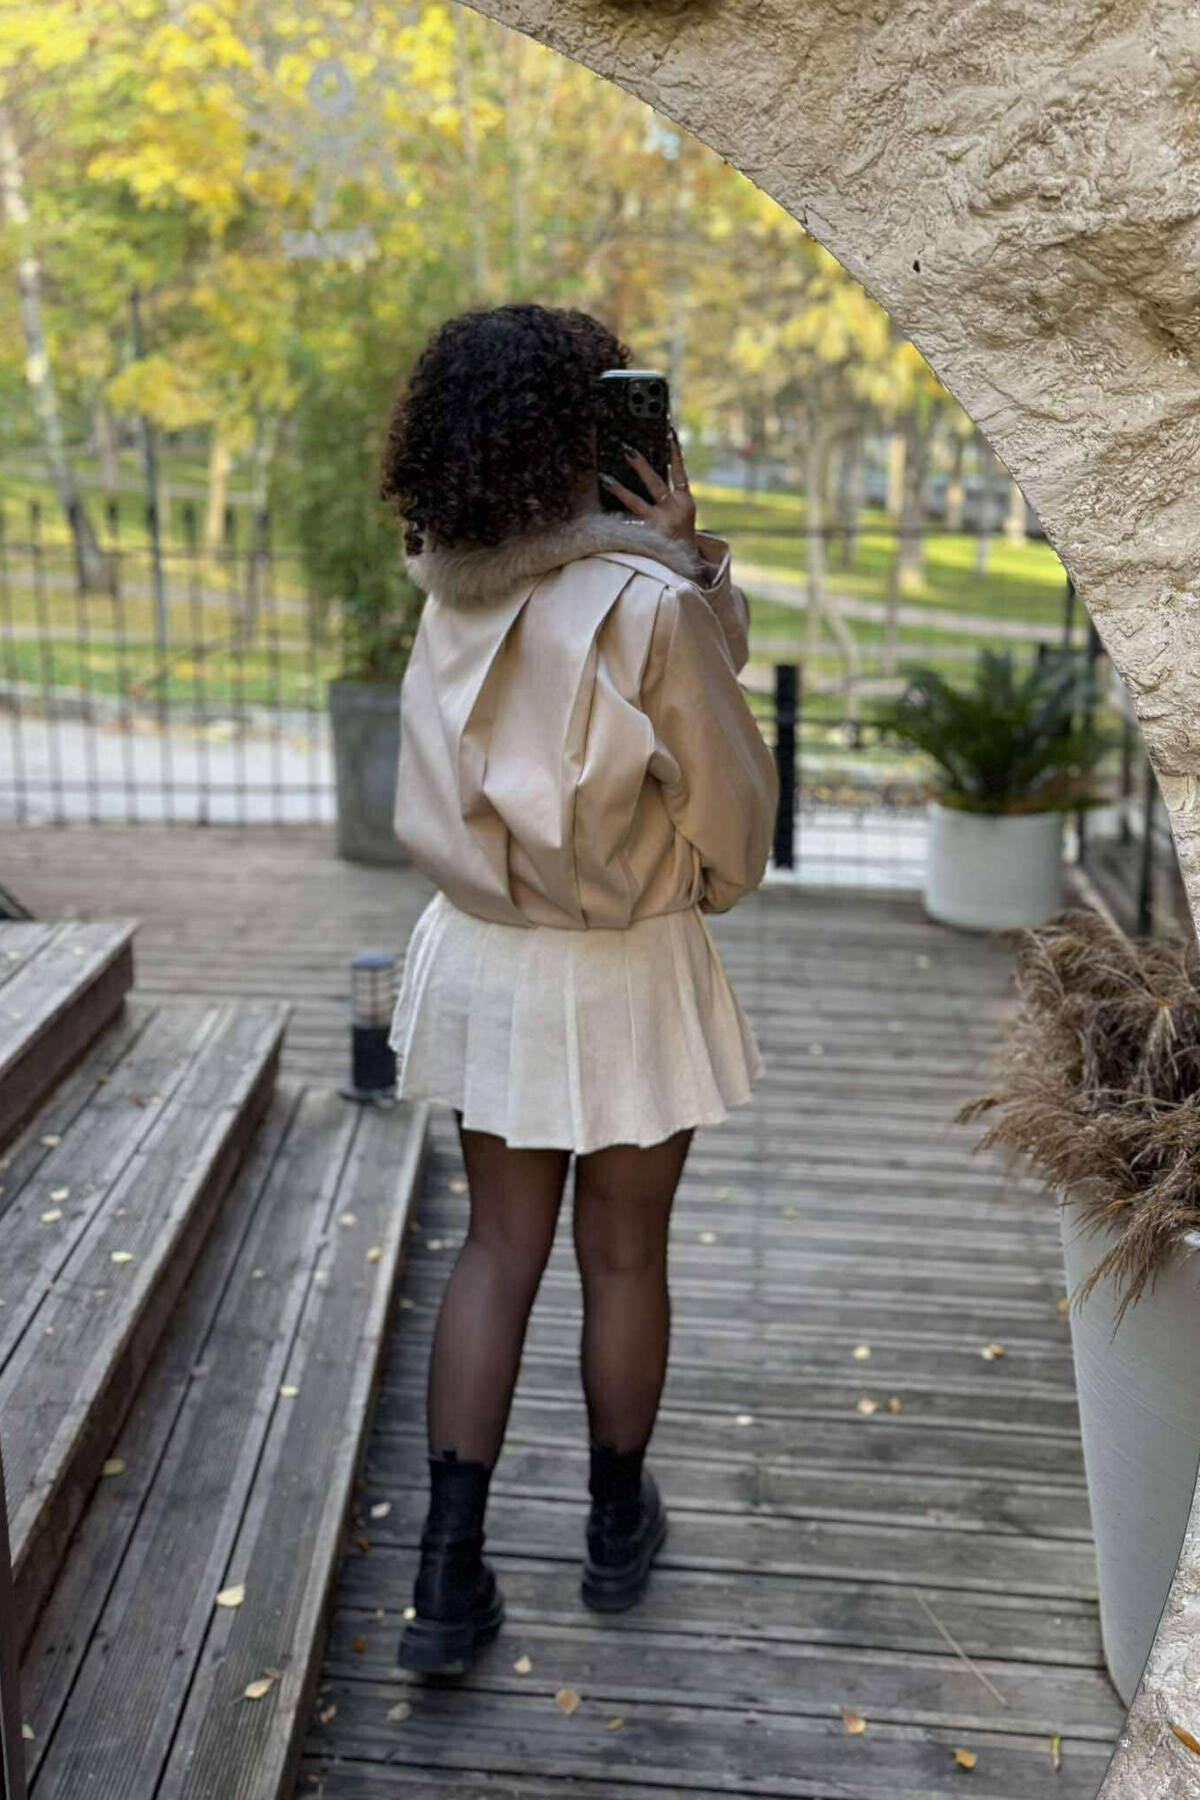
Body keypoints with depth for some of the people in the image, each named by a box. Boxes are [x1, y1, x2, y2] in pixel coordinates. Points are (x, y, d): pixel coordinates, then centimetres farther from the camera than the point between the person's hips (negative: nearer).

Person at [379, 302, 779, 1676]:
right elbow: (728, 794, -9)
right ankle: (617, 1528, 36)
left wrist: (683, 558, -8)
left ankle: (450, 1576, 16)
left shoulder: (455, 593, -2)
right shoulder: (646, 605, -21)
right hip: (624, 975, -5)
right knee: (624, 1258, 14)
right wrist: (717, 888, 10)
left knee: (499, 1250, 14)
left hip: (482, 959, 5)